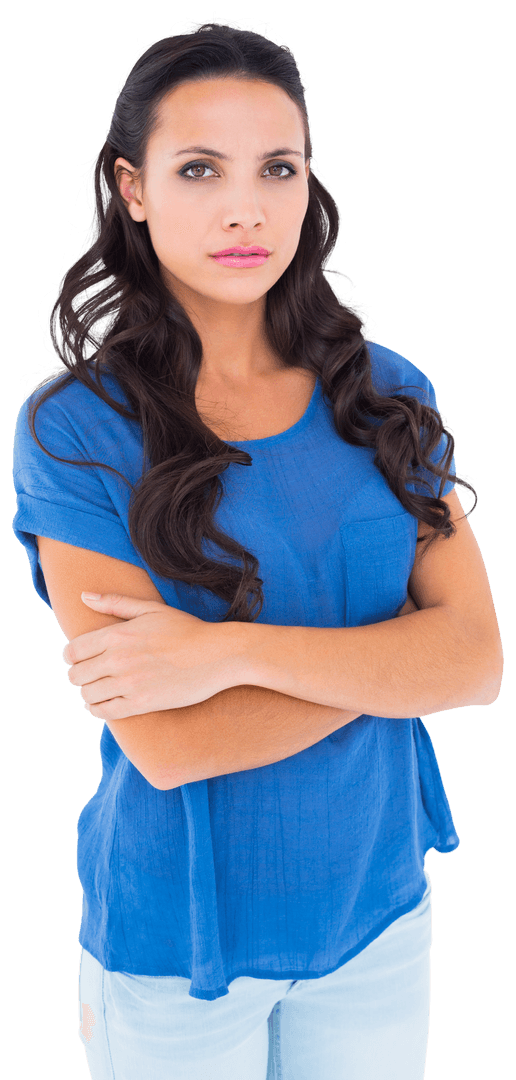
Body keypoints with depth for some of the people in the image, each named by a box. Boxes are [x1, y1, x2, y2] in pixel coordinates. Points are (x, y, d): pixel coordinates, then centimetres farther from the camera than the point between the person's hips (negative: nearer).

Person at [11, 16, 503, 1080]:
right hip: (177, 941, -3)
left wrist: (233, 649, -23)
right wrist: (391, 655, -15)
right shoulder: (74, 429, -15)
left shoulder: (387, 394, -4)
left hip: (377, 908, 4)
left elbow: (476, 659, -13)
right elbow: (166, 744, -21)